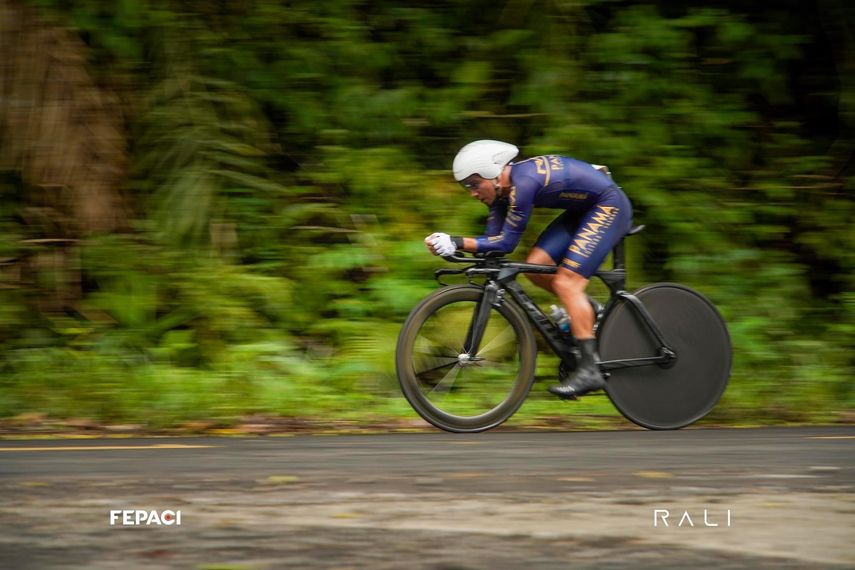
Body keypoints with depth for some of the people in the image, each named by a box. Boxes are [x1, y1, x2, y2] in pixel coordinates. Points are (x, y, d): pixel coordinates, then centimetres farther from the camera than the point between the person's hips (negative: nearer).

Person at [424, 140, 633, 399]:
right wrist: (447, 244, -15)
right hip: (583, 210, 9)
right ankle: (588, 312, 15)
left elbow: (506, 243, -26)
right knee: (535, 266, -2)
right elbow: (493, 240, -3)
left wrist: (456, 242, -31)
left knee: (566, 282, -16)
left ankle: (590, 369, -15)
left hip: (609, 206, -9)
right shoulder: (501, 187, -1)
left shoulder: (523, 182, -28)